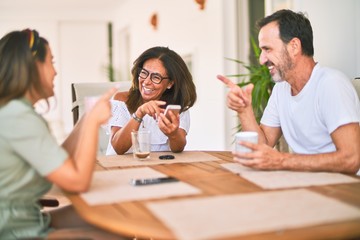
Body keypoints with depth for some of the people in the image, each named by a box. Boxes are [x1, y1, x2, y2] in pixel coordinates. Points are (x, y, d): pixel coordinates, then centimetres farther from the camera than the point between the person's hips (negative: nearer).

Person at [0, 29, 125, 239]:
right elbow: (78, 180, -21)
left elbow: (60, 162, 10)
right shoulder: (18, 117, -23)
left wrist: (90, 118, 9)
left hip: (25, 219, 9)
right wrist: (94, 121, -13)